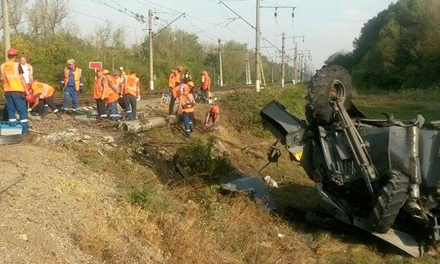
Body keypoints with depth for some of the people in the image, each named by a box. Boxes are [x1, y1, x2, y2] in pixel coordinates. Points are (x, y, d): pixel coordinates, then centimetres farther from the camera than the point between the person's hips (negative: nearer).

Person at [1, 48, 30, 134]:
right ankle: (25, 129, -1)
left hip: (7, 91, 4)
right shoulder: (17, 65, -9)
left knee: (10, 110, 11)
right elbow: (22, 78, -9)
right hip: (18, 90, -4)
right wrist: (26, 90, -5)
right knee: (22, 110, 1)